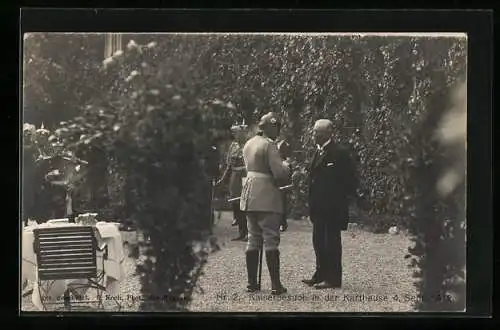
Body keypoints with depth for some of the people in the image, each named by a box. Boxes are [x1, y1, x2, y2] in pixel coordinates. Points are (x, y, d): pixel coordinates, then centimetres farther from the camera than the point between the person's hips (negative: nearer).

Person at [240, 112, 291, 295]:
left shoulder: (249, 144, 13)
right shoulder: (269, 145, -13)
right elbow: (280, 173, -19)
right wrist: (286, 166, 3)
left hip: (249, 194, 8)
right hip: (267, 196, -8)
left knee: (253, 239, 12)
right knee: (271, 240, -5)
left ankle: (252, 282, 14)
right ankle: (275, 284, -5)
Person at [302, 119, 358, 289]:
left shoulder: (339, 152, -12)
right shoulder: (318, 152, 15)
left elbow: (350, 178, -11)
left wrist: (344, 197, -11)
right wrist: (312, 204, 14)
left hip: (333, 206, -9)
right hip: (319, 206, 9)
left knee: (332, 240, -3)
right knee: (318, 240, 12)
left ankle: (333, 278, 3)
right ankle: (321, 274, 22)